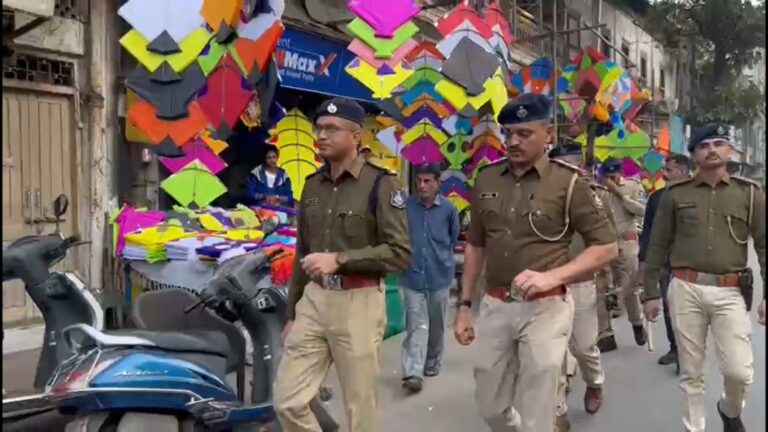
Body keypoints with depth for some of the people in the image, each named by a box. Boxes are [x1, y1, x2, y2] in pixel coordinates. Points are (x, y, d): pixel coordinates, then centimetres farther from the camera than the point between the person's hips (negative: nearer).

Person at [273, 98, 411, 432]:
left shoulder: (381, 183, -8)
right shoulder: (312, 185, 11)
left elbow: (400, 253, -13)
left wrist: (339, 259, -19)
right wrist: (291, 313, 17)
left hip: (358, 303, -5)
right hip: (313, 300, 6)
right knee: (287, 402, 5)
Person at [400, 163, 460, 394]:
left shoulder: (448, 209, -4)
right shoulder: (406, 206, -6)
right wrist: (408, 257, 6)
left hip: (440, 277, 1)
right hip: (413, 276, -1)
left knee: (436, 325, 15)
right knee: (416, 326, -6)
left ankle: (433, 363, 33)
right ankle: (413, 373, -10)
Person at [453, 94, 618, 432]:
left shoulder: (568, 182, -7)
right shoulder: (486, 179, 5)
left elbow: (606, 246, -5)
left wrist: (552, 276, -19)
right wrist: (464, 305, 10)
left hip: (545, 308, -4)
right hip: (494, 306, 5)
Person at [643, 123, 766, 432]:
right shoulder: (675, 194, 5)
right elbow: (657, 246, 7)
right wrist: (651, 292, 6)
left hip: (731, 292, 0)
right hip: (685, 289, 0)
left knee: (739, 370, -4)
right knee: (690, 371, 8)